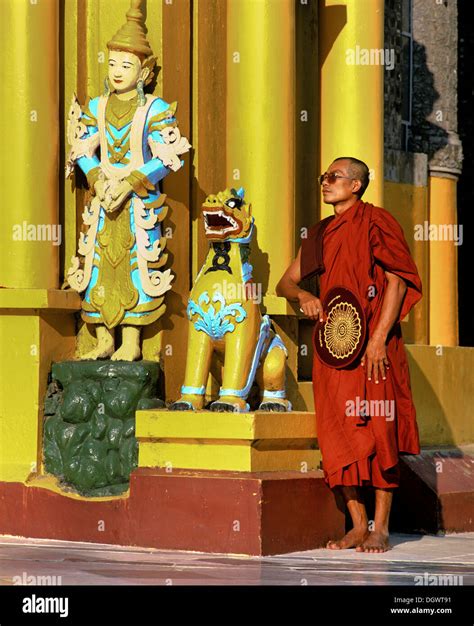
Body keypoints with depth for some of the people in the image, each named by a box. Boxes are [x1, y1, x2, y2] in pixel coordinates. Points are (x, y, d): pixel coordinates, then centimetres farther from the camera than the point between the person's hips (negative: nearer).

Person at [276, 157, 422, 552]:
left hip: (372, 345, -6)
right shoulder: (321, 234, 16)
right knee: (340, 434, 2)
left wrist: (378, 338, -16)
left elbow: (397, 281, -9)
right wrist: (302, 295, -4)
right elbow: (285, 283, 21)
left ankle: (381, 528, -3)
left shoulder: (376, 222, -3)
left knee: (377, 431, -6)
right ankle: (358, 525, 7)